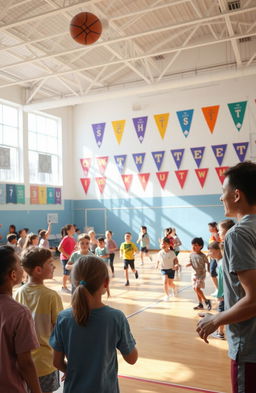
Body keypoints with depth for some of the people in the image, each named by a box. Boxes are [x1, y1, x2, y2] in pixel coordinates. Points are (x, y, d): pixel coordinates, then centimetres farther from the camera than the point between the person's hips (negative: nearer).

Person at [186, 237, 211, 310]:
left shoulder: (202, 256, -16)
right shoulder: (191, 254, -1)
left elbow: (207, 263, -5)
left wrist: (208, 270, -11)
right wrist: (188, 264, -10)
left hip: (201, 274, -7)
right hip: (195, 273, 7)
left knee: (197, 288, -14)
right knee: (195, 289, 11)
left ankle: (206, 300, 5)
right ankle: (200, 304, 24)